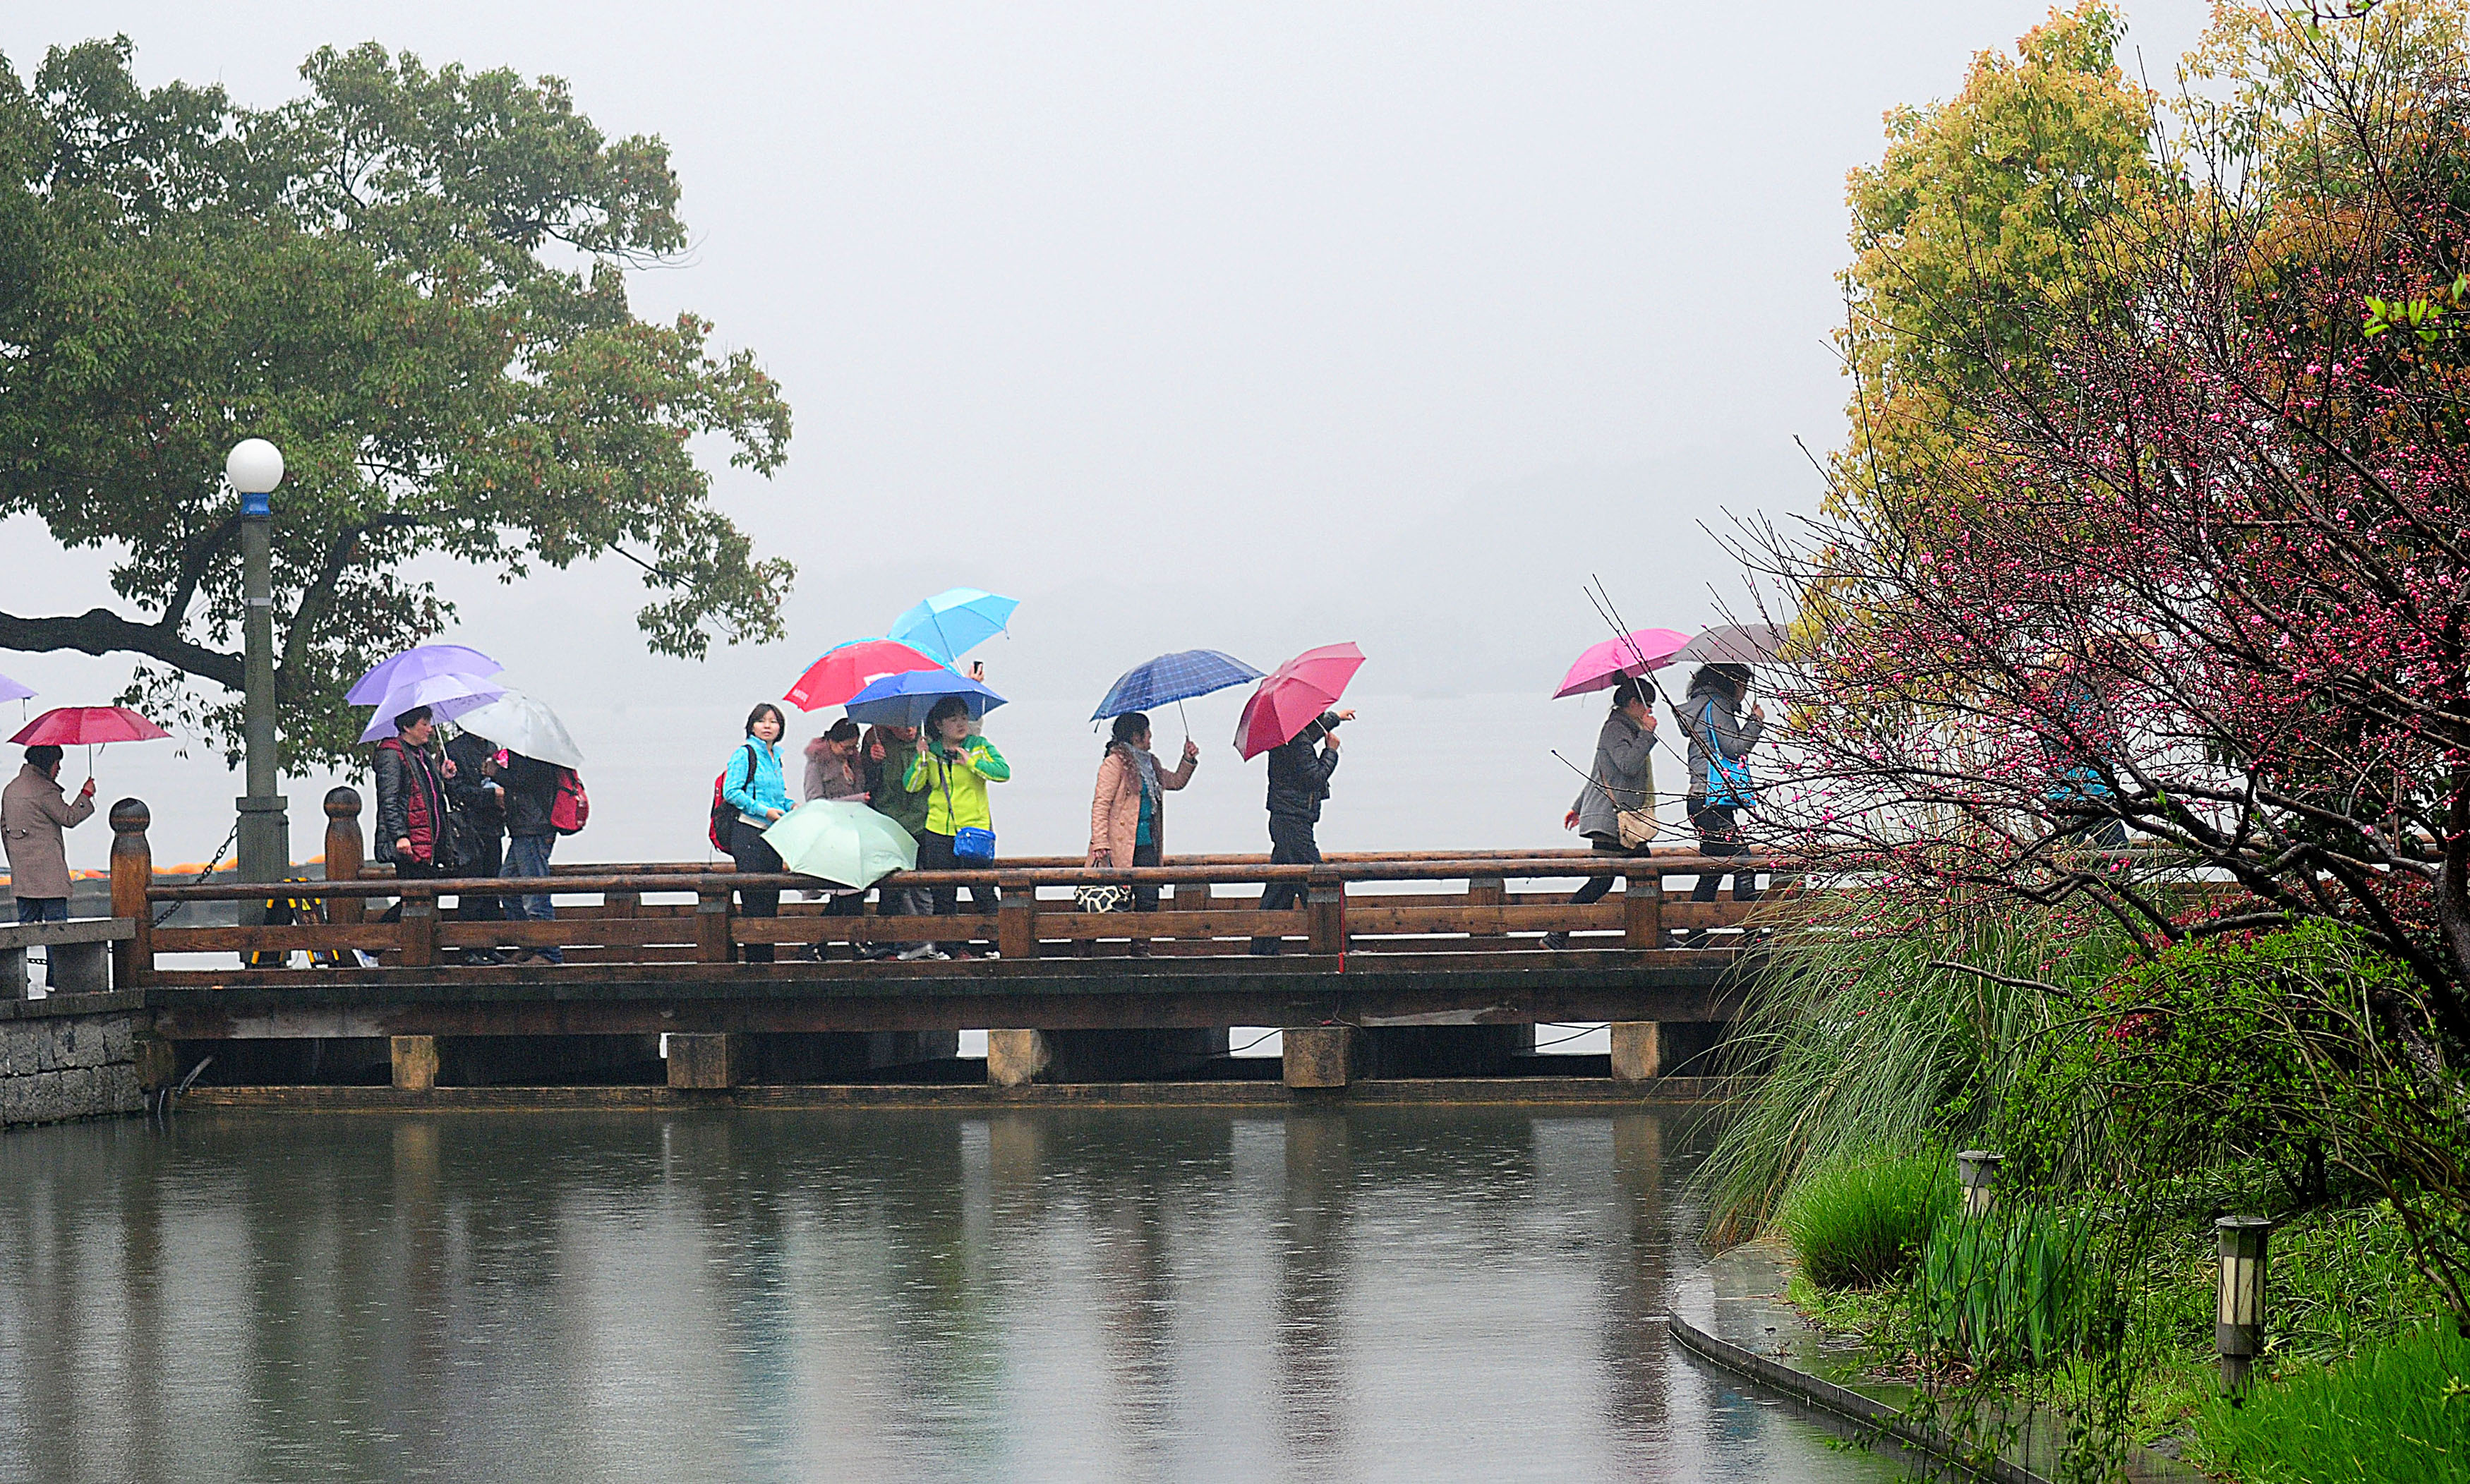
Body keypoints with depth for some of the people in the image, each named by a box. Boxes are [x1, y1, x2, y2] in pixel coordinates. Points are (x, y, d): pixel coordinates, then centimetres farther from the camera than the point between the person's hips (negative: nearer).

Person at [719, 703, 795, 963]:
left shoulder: (775, 758, 17)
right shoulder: (745, 754, -6)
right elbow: (731, 792, -13)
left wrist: (790, 806, 6)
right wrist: (765, 811, -17)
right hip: (748, 833, -8)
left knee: (771, 897, 7)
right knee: (754, 898, -10)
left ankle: (767, 956, 11)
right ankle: (755, 957, -9)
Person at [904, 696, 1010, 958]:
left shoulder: (979, 746, 3)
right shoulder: (930, 750, 9)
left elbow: (1004, 772, -10)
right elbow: (911, 785, 1)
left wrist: (971, 762, -15)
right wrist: (921, 759, -12)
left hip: (975, 828, -2)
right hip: (939, 832, 2)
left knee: (982, 892, -8)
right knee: (943, 895, 3)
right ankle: (950, 946, 11)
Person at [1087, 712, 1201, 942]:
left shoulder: (1150, 763, 18)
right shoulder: (1115, 762, -7)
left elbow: (1176, 781, 37)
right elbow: (1101, 805, -13)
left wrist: (1189, 760, 19)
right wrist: (1100, 844, -20)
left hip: (1145, 845, 8)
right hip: (1120, 846, -8)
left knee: (1148, 900, 0)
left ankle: (1141, 947, 7)